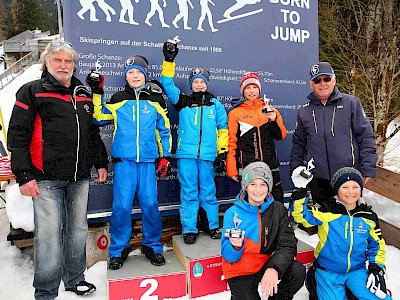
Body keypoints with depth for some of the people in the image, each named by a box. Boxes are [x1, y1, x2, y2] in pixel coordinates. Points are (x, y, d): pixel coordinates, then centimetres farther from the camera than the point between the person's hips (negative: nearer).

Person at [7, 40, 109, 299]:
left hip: (79, 178, 5)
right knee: (49, 234, -2)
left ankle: (74, 278, 31)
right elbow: (18, 135, -5)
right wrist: (24, 175, -11)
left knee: (78, 230, 13)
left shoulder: (84, 95, 17)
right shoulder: (32, 92, 1)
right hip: (46, 178, -5)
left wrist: (101, 162, 17)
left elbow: (94, 133, 22)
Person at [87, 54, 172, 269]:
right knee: (122, 205, -3)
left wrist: (165, 156, 8)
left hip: (148, 160, 0)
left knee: (150, 204, 1)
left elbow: (164, 130, 14)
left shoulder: (156, 100, 10)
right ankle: (118, 250, 16)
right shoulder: (118, 99, 9)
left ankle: (152, 246, 21)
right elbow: (98, 117, 18)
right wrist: (96, 92, 9)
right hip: (124, 159, 0)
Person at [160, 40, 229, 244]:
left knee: (208, 192, 8)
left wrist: (222, 153, 3)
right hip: (186, 154, 0)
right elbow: (167, 85, 6)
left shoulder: (215, 104, 10)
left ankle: (213, 226, 23)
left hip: (208, 155, 0)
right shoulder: (183, 102, 10)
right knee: (189, 193, 5)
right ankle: (189, 229, 15)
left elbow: (223, 129, 9)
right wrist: (169, 61, -2)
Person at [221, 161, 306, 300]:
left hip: (264, 264, 2)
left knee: (298, 271, -21)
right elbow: (229, 257, -10)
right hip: (239, 271, -2)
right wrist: (236, 247, -34)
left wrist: (274, 269, -32)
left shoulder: (278, 210, -5)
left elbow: (288, 245, -14)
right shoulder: (232, 213, -12)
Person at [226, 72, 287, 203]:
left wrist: (274, 120, -11)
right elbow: (231, 143, 3)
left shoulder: (270, 110, 12)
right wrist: (232, 169, -2)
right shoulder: (235, 113, 5)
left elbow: (281, 136, 8)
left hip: (271, 167, 3)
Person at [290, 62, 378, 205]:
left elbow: (366, 137, 0)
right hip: (317, 178, 2)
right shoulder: (304, 111, 9)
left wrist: (368, 169, -6)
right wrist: (295, 171, 9)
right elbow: (298, 144, 15)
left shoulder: (351, 103, 2)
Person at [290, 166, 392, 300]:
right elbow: (302, 216, -24)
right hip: (328, 271, -3)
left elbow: (376, 244, 12)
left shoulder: (369, 216, 2)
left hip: (357, 271, 3)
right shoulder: (326, 211, -10)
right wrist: (300, 190, -35)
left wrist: (377, 269, 2)